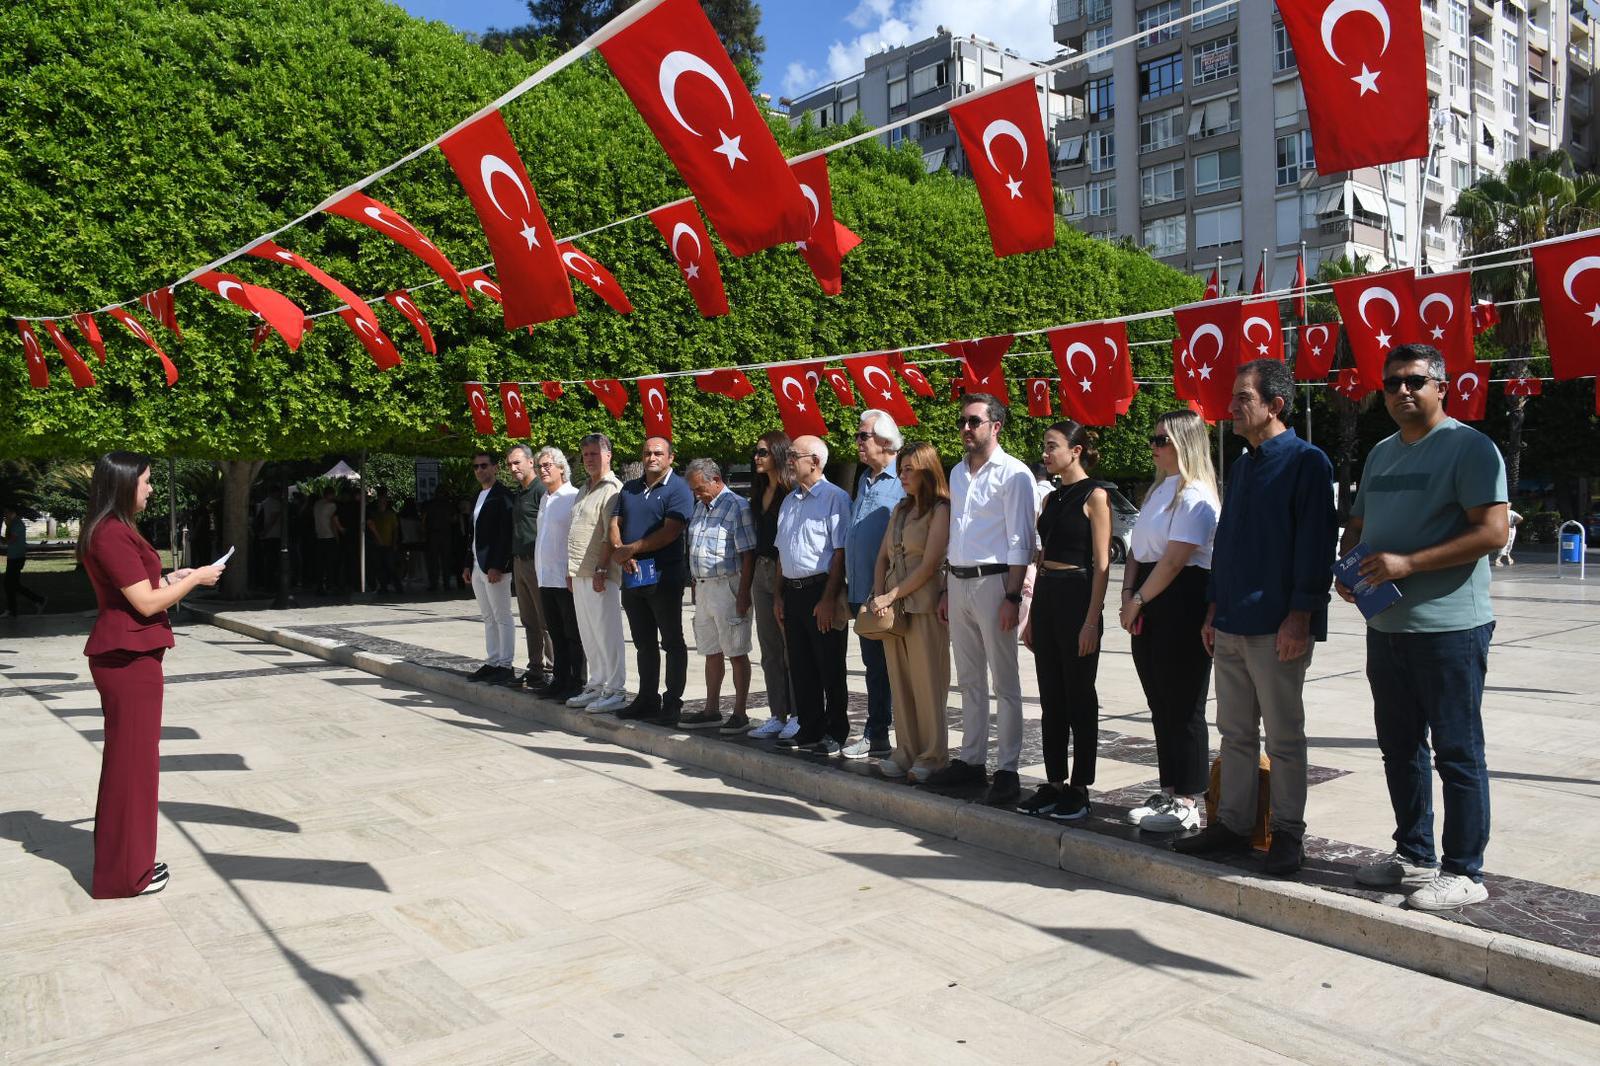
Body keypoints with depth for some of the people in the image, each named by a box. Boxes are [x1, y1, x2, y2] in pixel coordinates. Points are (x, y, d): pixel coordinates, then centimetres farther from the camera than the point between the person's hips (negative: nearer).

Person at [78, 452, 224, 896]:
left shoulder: (114, 531, 14)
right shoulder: (113, 535, -18)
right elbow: (147, 603, -19)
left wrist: (170, 578, 14)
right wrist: (195, 580, -8)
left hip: (126, 655, 11)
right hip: (128, 658, -11)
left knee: (129, 756, 18)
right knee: (132, 758, -1)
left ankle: (126, 859, 29)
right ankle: (124, 872, 10)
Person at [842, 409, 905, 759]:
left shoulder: (906, 481, -11)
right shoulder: (864, 480, 16)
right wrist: (849, 587, 19)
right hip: (863, 593, 8)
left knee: (896, 668, -2)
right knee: (874, 666, 15)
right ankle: (875, 735, 23)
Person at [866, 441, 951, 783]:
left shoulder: (941, 510, -5)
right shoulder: (900, 509, 18)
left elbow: (929, 565, -12)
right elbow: (883, 557, 15)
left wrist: (891, 596, -11)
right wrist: (879, 595, 0)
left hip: (924, 607, -7)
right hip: (892, 607, 7)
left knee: (927, 683, -2)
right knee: (900, 683, 8)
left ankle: (932, 756, 7)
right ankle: (906, 752, 16)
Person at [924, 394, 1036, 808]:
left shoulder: (1013, 474, -8)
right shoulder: (957, 473, 15)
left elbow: (1020, 541, -11)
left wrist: (1012, 596, -16)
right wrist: (947, 590, 16)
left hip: (993, 582, -7)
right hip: (958, 582, 7)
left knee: (1004, 682, -1)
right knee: (969, 680, 14)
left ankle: (1007, 770, 4)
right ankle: (971, 759, 23)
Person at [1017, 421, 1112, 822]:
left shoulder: (1094, 495, -7)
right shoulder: (1051, 497, 15)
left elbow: (1102, 563, -11)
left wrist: (1092, 620, -17)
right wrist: (1033, 615, 16)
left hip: (1077, 596, -8)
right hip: (1046, 596, 8)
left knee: (1079, 696, 1)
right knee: (1050, 698, 10)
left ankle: (1079, 789, 11)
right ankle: (1054, 784, 19)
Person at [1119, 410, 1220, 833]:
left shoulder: (1195, 496, -13)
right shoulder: (1159, 490, 17)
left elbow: (1173, 560, -19)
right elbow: (1136, 548, 16)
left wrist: (1139, 600, -12)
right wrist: (1128, 593, 1)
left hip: (1181, 606, -9)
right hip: (1148, 608, 9)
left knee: (1183, 708, -2)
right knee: (1160, 706, 13)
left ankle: (1187, 803, 6)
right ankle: (1168, 791, 24)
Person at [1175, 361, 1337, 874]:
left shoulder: (1306, 461, -8)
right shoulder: (1241, 466, 16)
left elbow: (1315, 542, -13)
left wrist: (1299, 616, -18)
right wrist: (1214, 610, 17)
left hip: (1277, 628, -8)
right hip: (1231, 627, 8)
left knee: (1283, 737, 3)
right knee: (1235, 732, 13)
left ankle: (1287, 832, 14)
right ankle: (1233, 823, 22)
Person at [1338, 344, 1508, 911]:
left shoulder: (1469, 447, -8)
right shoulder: (1380, 454, 16)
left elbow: (1492, 531, -17)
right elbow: (1358, 524, 23)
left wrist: (1407, 563, -21)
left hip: (1449, 627, -8)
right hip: (1386, 625, 8)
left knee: (1457, 752, 1)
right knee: (1399, 747, 15)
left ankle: (1463, 873, 11)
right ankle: (1414, 855, 28)